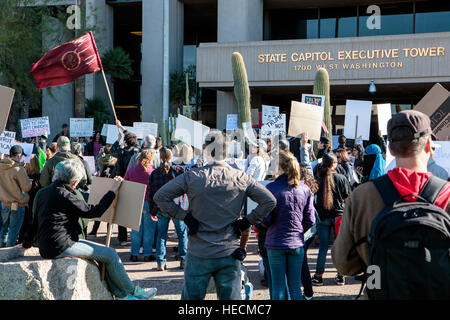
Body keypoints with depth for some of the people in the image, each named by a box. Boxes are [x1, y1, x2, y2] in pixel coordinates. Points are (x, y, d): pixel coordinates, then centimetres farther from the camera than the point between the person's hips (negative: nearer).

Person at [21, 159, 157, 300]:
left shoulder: (42, 192, 12)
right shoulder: (64, 196, -17)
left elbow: (36, 222, 21)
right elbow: (94, 211, -12)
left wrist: (27, 243, 36)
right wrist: (113, 191, -3)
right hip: (60, 247, -10)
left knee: (105, 252, 16)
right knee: (110, 254, -2)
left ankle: (120, 293, 15)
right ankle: (132, 291, 13)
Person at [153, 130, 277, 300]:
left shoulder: (192, 176, -7)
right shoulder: (241, 178, -2)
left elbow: (160, 197, -5)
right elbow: (270, 201, -1)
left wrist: (184, 216, -1)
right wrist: (247, 222, 3)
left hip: (199, 255, -1)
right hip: (230, 254, 1)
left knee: (192, 296, 10)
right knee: (231, 297, 9)